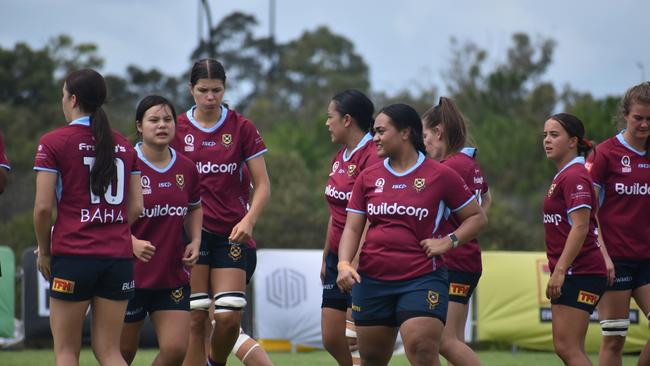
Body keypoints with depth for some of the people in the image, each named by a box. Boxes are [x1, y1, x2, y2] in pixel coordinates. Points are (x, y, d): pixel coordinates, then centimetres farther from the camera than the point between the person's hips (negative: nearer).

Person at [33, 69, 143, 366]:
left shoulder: (53, 142, -5)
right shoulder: (124, 146, 10)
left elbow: (43, 207, -8)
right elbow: (136, 207, 9)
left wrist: (44, 251, 4)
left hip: (73, 255, -4)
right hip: (119, 256, 4)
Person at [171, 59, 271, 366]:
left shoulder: (242, 128, 3)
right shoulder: (177, 129, 3)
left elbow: (262, 185, 3)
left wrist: (249, 220, -14)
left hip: (231, 234, 1)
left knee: (230, 317, -6)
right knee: (195, 318, -6)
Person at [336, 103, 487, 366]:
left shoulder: (440, 176, -2)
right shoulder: (368, 177, 8)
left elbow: (477, 217, 6)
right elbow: (352, 227, 6)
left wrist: (448, 242, -10)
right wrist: (344, 264, -11)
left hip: (422, 279, -4)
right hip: (371, 280, 4)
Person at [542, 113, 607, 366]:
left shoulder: (574, 176, -13)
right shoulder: (563, 176, 17)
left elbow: (580, 227, -21)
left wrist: (560, 270, -25)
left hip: (580, 274, -10)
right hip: (569, 273, 10)